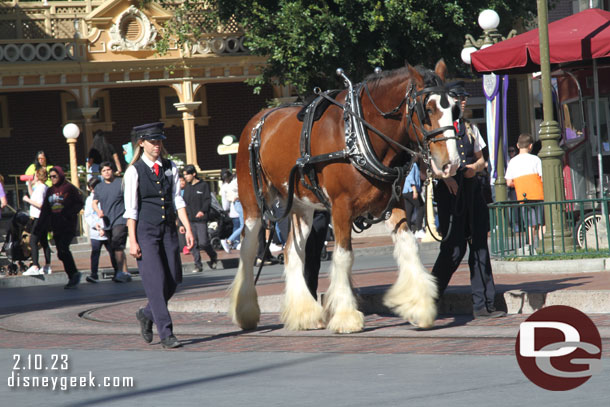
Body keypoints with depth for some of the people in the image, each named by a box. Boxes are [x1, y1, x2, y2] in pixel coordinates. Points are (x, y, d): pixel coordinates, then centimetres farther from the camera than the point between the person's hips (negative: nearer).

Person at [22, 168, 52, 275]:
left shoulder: (40, 188, -16)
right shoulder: (45, 187, 14)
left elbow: (40, 204, -24)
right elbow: (33, 197, 29)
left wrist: (28, 200, -15)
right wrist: (29, 185, 25)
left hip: (39, 218, -10)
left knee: (33, 242, -12)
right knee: (44, 242, 14)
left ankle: (35, 267, -19)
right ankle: (47, 266, 19)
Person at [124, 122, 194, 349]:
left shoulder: (170, 168, 9)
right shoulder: (134, 171, -4)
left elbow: (177, 200, 8)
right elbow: (131, 209, -5)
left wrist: (188, 228, -1)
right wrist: (132, 241, -10)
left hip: (168, 230, 5)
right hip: (146, 230, -5)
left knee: (173, 280, 4)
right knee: (156, 281, -8)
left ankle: (147, 314, 30)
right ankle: (166, 333, -5)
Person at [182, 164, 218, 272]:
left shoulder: (203, 185, 1)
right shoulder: (187, 188, 16)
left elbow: (207, 200, -7)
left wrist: (202, 211, -27)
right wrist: (182, 223, 15)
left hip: (201, 220, -5)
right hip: (189, 221, 5)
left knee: (203, 242, -10)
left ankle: (213, 257, 16)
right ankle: (198, 265, 4)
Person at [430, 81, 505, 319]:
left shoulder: (470, 128, 16)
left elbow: (481, 159, 22)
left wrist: (475, 167, 0)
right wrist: (444, 176, -18)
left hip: (472, 190, 6)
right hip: (449, 191, -6)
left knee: (479, 245, 3)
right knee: (454, 247, -11)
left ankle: (483, 305, 6)